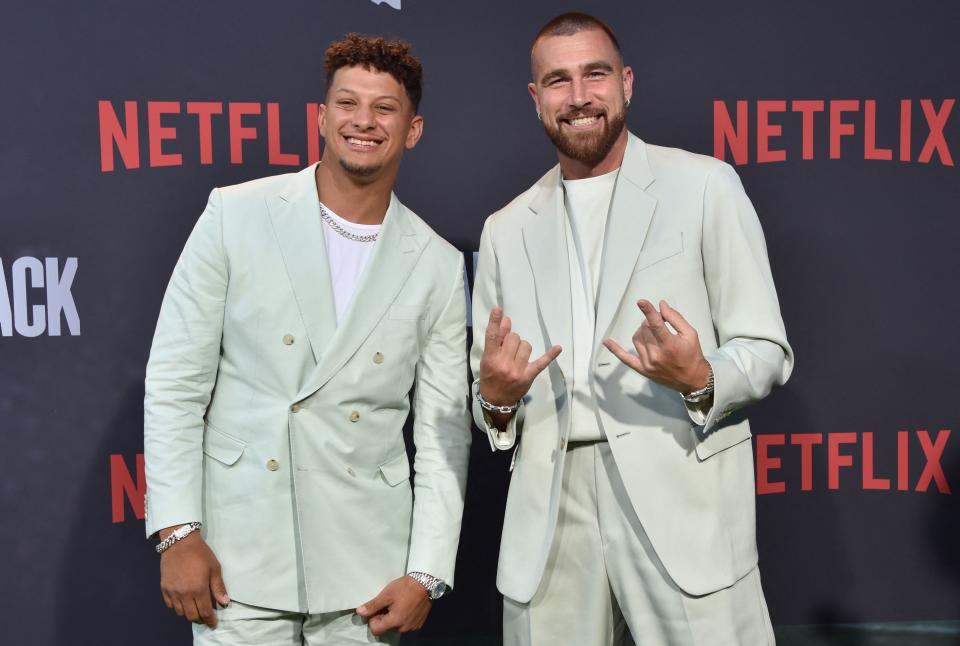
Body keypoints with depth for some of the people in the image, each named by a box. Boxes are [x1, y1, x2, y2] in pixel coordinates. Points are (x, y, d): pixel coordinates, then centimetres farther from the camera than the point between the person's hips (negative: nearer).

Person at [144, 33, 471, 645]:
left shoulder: (438, 265, 2)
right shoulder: (236, 215, -2)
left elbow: (443, 432, 3)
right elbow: (175, 382, -2)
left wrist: (426, 575, -2)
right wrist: (178, 532, -7)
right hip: (239, 560, -1)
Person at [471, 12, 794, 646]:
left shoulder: (704, 186, 3)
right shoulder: (506, 230, 13)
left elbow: (766, 349, 1)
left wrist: (699, 379, -19)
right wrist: (495, 397, -8)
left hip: (681, 504, -2)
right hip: (550, 518, 3)